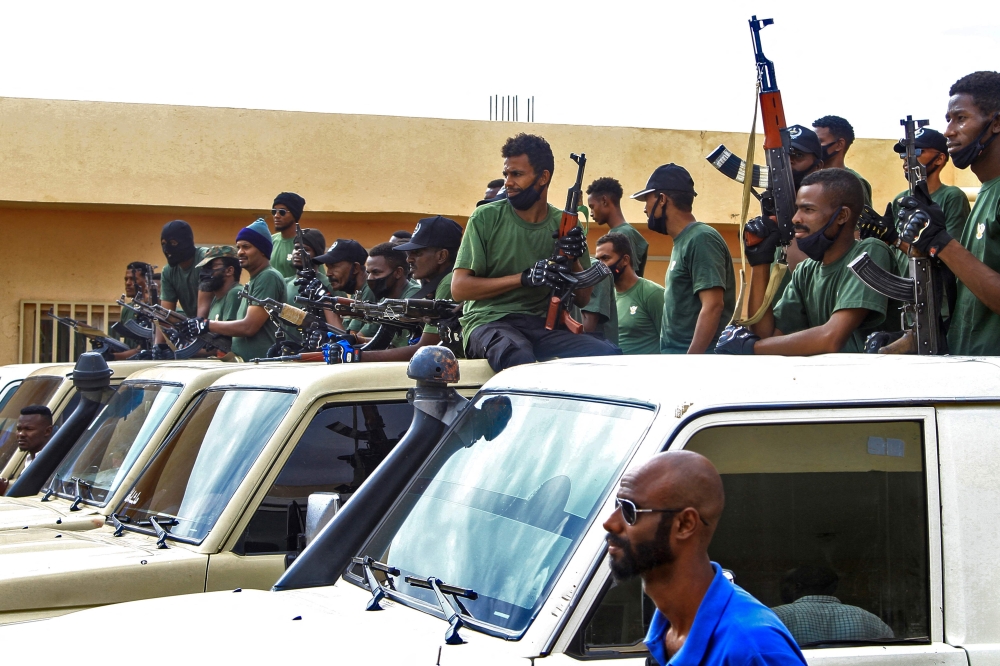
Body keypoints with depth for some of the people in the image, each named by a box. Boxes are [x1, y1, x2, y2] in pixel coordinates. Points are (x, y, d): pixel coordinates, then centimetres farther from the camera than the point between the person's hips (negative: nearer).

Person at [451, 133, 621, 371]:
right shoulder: (486, 218, 0)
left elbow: (582, 300, 12)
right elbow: (459, 288, -6)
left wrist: (573, 261, -9)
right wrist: (524, 278, -15)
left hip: (542, 324, 4)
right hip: (490, 322, -3)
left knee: (609, 354, -23)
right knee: (517, 355, -40)